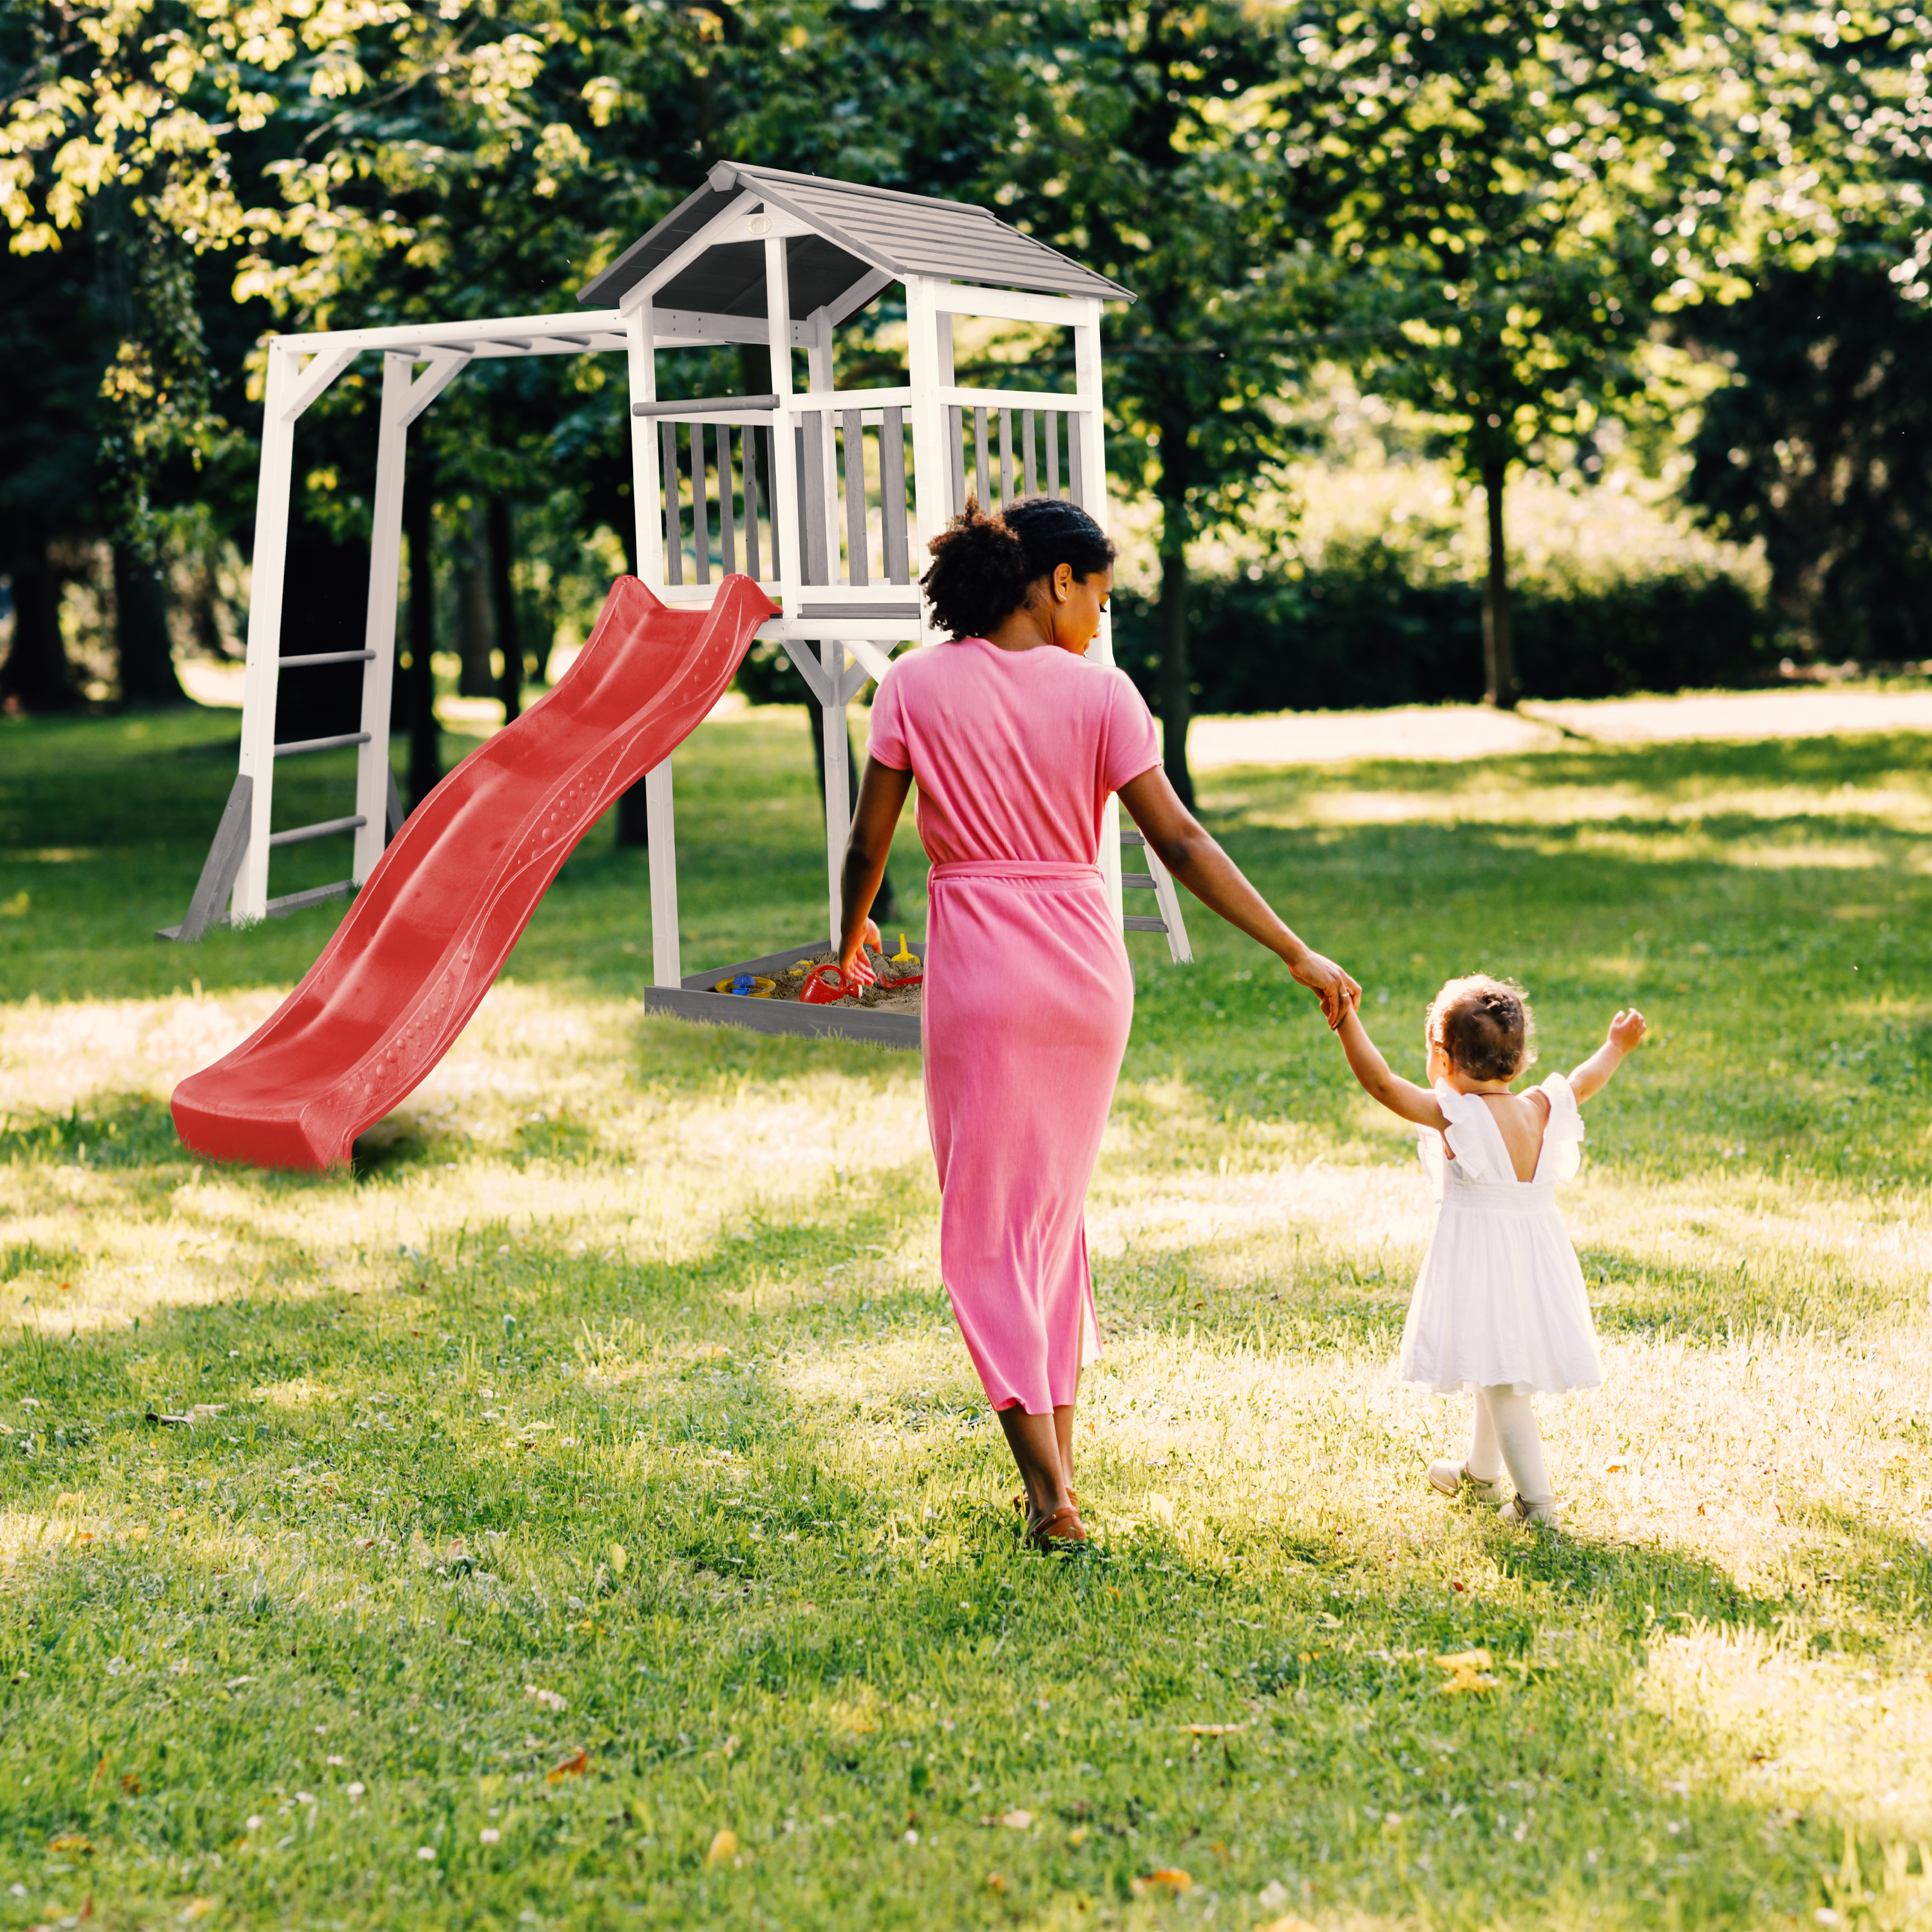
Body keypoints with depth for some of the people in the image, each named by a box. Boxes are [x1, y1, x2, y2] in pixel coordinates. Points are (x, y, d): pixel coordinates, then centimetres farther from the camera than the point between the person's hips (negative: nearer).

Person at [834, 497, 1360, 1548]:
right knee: (1056, 1210, 19)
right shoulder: (1099, 692, -3)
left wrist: (852, 935, 21)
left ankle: (1050, 1493, -4)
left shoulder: (916, 686, -3)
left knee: (988, 1226, 4)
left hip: (980, 971, -2)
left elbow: (867, 843, 0)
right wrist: (1298, 955, -3)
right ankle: (1057, 1462, 23)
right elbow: (1179, 843, -6)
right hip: (1087, 966, 2)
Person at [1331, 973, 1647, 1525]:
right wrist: (1616, 1047, 38)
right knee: (1500, 1371, 24)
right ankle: (1480, 1471, 42)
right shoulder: (1541, 1110, 1)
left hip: (1480, 1260, -7)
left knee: (1500, 1379, -3)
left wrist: (1346, 1021, -22)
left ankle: (1536, 1498, -5)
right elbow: (1583, 1083, 20)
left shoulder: (1453, 1114, -17)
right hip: (1538, 1251, 7)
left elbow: (1380, 1082, -22)